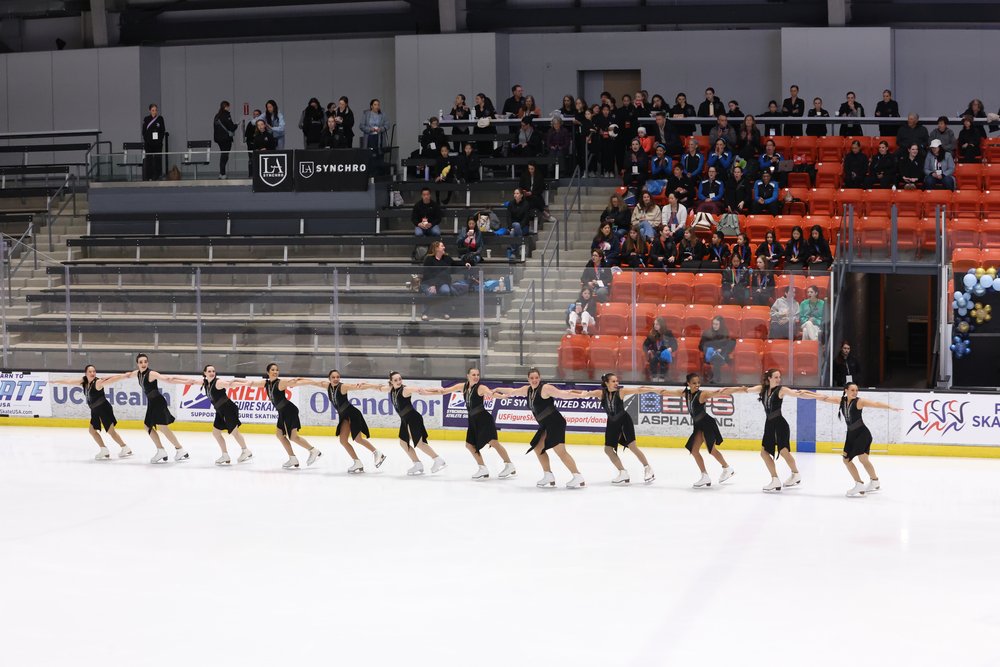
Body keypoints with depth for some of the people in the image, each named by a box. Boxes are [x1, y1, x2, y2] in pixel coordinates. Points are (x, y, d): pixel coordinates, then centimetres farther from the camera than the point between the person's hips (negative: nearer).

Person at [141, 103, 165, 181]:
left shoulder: (160, 119, 5)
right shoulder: (146, 119, 4)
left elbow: (163, 130, 4)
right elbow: (144, 131, 3)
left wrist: (160, 139, -6)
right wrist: (146, 140, -6)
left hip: (158, 142, 1)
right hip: (149, 142, -1)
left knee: (157, 159, 1)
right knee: (148, 159, -2)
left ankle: (157, 176, 6)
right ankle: (148, 176, 0)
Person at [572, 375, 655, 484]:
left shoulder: (620, 391, -18)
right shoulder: (601, 393, -13)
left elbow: (638, 390, -24)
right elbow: (588, 394, -24)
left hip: (624, 421, -4)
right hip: (612, 423, 4)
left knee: (632, 446, -11)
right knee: (608, 449, 3)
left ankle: (647, 469, 6)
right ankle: (623, 474, 15)